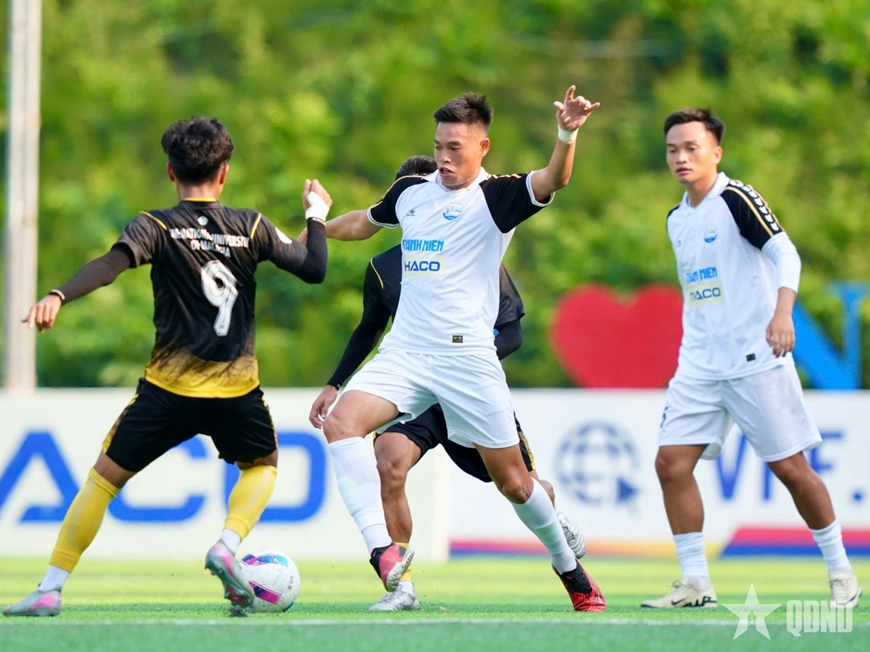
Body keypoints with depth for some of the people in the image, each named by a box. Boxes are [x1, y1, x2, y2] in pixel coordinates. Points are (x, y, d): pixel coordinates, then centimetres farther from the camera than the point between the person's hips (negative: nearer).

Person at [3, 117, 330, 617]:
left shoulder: (156, 227, -3)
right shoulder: (251, 227, 4)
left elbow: (110, 265, -21)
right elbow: (314, 270, 7)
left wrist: (58, 297, -35)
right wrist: (318, 217, 25)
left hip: (170, 387, -1)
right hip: (237, 388, 1)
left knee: (105, 477, 11)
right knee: (264, 465, 29)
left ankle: (51, 590, 6)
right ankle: (227, 547, 0)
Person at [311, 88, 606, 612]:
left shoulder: (495, 198, -5)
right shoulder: (410, 192, 12)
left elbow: (552, 181, -26)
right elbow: (364, 223, 34)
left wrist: (567, 135, -45)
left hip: (466, 355, -4)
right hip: (403, 352, 4)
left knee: (511, 478, 3)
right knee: (342, 421, -23)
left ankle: (570, 567, 28)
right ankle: (383, 550, -33)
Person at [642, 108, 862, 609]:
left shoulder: (736, 199, -9)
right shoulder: (677, 220, 13)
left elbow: (785, 253, -19)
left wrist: (782, 312, -33)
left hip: (755, 358, -7)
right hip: (699, 365, 7)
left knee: (790, 467, -3)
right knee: (671, 462, -7)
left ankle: (841, 570, 13)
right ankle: (696, 582, -1)